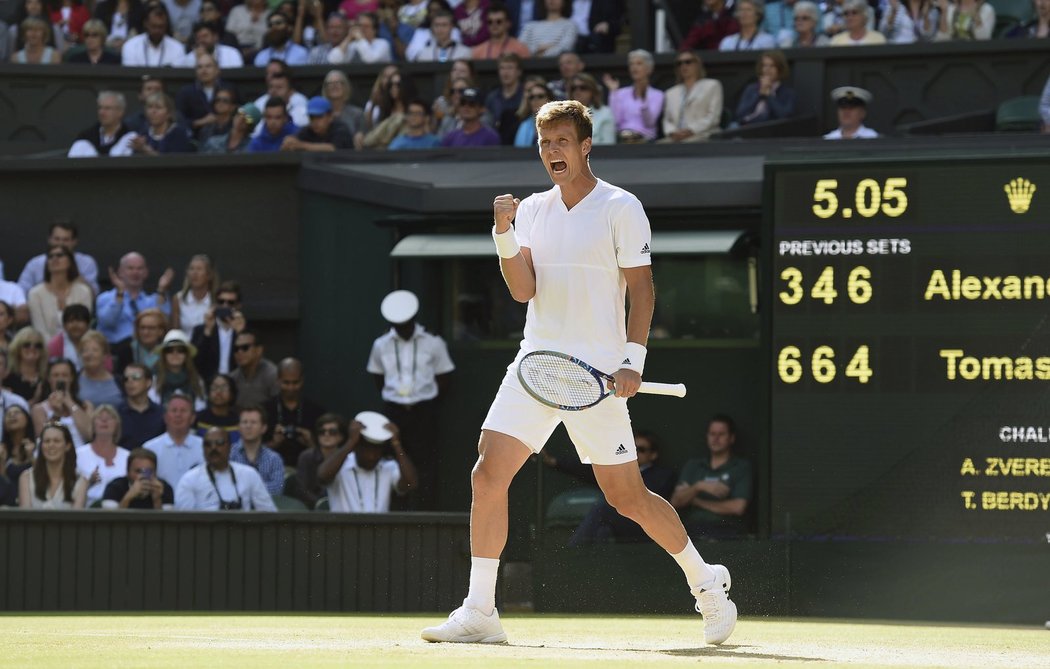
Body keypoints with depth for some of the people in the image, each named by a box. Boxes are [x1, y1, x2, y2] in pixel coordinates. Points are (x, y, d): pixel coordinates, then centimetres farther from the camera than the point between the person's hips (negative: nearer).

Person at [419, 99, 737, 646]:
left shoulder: (621, 208, -3)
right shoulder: (533, 210, 12)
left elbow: (640, 289, -5)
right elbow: (523, 290, 3)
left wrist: (633, 359, -14)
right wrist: (504, 234, -12)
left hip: (598, 374, -5)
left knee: (627, 497, -1)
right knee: (488, 475, -9)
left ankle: (707, 583, 21)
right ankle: (479, 613, -6)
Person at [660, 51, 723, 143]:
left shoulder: (712, 86, 14)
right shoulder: (671, 93, 27)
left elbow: (713, 117, 2)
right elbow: (667, 120, 19)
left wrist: (690, 130, -12)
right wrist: (672, 132, -6)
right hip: (676, 140, 4)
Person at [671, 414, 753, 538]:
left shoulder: (742, 467, 8)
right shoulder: (693, 466, 21)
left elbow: (738, 507, -5)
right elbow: (675, 502, 10)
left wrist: (698, 502, 3)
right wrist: (699, 487, -10)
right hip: (693, 531, 3)